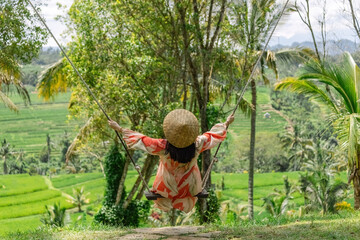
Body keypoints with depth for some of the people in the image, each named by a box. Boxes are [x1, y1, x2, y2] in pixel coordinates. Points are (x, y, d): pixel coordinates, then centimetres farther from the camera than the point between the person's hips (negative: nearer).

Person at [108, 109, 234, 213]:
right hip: (189, 184, 1)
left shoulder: (163, 148, -40)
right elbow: (215, 135, -16)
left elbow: (140, 141, -30)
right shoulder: (198, 145, -34)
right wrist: (227, 123, 2)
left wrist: (119, 128, -20)